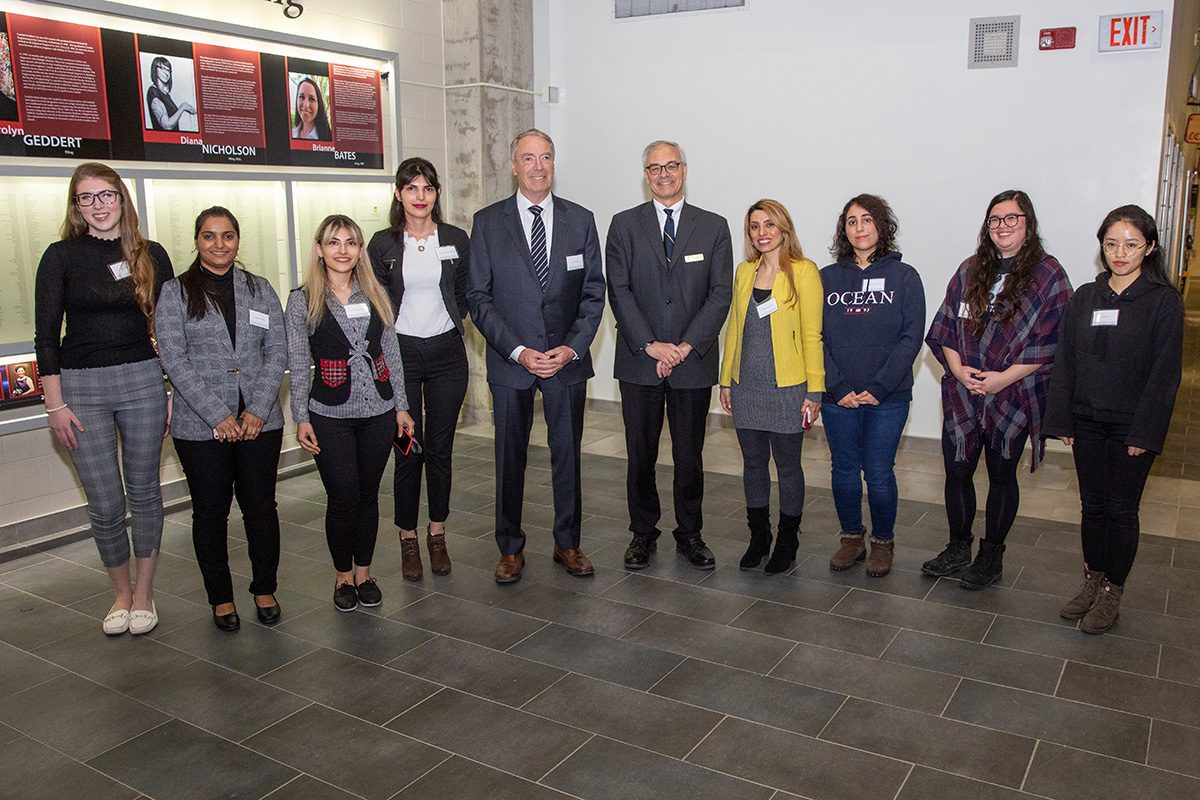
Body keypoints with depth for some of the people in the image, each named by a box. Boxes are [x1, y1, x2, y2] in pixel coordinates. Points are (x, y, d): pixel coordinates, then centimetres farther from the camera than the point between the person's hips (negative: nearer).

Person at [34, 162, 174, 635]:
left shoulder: (151, 255, 3)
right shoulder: (62, 256, -1)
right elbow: (46, 336, -1)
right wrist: (55, 405, -5)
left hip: (143, 381, 1)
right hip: (82, 387, -1)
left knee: (143, 491, 9)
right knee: (104, 503, 4)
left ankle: (144, 593, 24)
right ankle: (121, 592, 25)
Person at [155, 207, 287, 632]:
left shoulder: (260, 289, 9)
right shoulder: (175, 292, 1)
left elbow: (277, 351, 4)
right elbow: (173, 359, -6)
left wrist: (257, 410, -7)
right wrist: (218, 416, -13)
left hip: (259, 420, 2)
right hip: (200, 426, -2)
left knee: (260, 505, 5)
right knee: (210, 511, 7)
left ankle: (264, 589, 23)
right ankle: (220, 597, 23)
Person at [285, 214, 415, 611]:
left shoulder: (376, 294, 6)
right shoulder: (302, 300, -2)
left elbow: (391, 353, 9)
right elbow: (297, 365, -1)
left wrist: (401, 405, 7)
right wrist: (301, 418, -5)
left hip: (378, 411, 3)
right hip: (330, 415, -3)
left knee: (368, 494, 11)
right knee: (343, 498, 1)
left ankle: (364, 572, 27)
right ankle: (343, 575, 22)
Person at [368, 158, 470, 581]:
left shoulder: (456, 239, 3)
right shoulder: (383, 244, 0)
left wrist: (450, 324, 4)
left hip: (447, 354, 1)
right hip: (401, 353, -1)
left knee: (440, 448, 7)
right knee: (407, 450, 2)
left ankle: (437, 535, 20)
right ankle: (408, 539, 16)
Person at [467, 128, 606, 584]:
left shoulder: (580, 220, 4)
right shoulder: (488, 222, -1)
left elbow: (594, 293, 4)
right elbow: (478, 298, -3)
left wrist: (573, 347, -10)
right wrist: (518, 351, -13)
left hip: (568, 359, 1)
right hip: (509, 360, -1)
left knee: (568, 454, 10)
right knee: (510, 457, 8)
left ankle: (567, 543, 26)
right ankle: (510, 548, 24)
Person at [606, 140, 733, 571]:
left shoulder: (714, 227, 6)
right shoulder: (624, 225, 5)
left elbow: (720, 294, -1)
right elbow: (619, 291, -2)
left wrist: (684, 347, -11)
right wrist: (650, 345, -12)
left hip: (693, 362, 0)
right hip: (639, 362, 0)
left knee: (690, 455, 8)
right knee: (640, 455, 8)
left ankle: (689, 534, 24)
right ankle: (643, 533, 23)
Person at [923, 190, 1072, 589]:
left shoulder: (1048, 275, -5)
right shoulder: (970, 271, 8)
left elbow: (1051, 342, -10)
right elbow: (945, 327, 8)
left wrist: (1004, 378, -16)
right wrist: (957, 368, -7)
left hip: (1014, 396, -4)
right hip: (962, 392, 4)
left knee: (1001, 474, 9)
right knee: (956, 470, 8)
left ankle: (991, 556, 24)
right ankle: (958, 548, 27)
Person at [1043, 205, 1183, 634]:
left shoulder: (1163, 301, -7)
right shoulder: (1084, 297, 5)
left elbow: (1165, 371, -10)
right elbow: (1066, 362, 6)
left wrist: (1145, 432, -14)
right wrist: (1062, 420, 1)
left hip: (1132, 426, -4)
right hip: (1088, 422, 4)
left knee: (1121, 509, 6)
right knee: (1092, 506, 13)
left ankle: (1112, 593, 20)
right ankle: (1092, 581, 28)